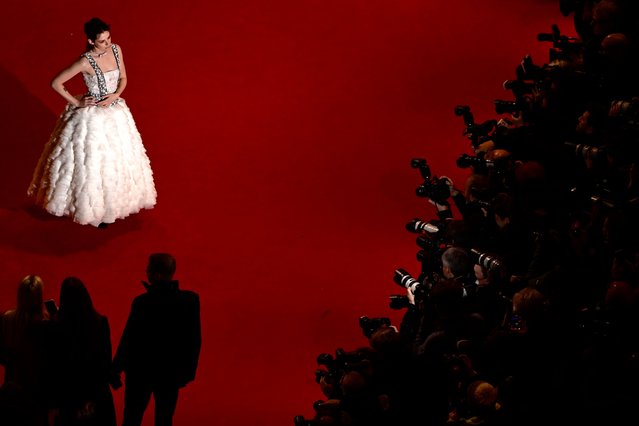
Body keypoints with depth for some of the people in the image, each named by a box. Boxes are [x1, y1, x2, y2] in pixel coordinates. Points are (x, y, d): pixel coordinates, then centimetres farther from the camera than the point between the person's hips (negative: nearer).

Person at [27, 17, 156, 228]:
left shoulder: (116, 49, -6)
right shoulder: (86, 62, -23)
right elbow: (56, 83, -18)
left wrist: (116, 94, -11)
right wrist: (76, 103, -13)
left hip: (116, 112, 6)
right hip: (93, 117, -6)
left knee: (118, 159, 18)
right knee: (91, 162, 5)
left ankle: (113, 201, 39)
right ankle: (91, 209, 22)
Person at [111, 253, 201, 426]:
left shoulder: (143, 302, -19)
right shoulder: (191, 300, -9)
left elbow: (128, 338, -13)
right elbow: (195, 339, -3)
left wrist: (115, 371, -3)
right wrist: (189, 370, 9)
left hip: (142, 370, -3)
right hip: (171, 372, 3)